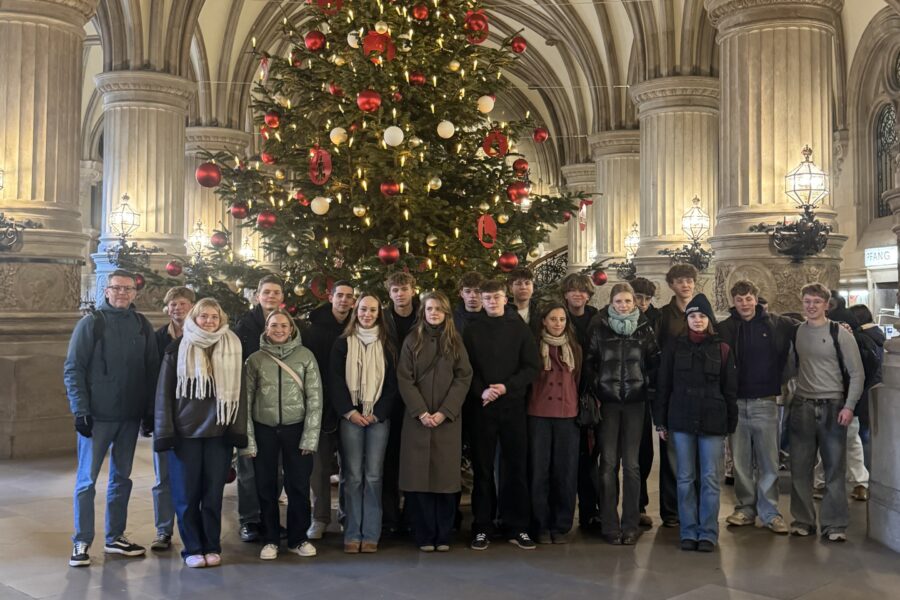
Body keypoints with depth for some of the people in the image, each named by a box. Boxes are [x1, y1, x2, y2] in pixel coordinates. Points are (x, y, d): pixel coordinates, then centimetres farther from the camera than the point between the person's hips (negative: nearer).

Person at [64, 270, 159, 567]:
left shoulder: (142, 325, 7)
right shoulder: (91, 323, -4)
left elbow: (152, 370, 8)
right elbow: (73, 369, -6)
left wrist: (150, 410, 3)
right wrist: (80, 410, -13)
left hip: (131, 416, 4)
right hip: (97, 416, -4)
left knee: (122, 477, 11)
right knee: (87, 479, 0)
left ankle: (115, 537, 22)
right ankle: (82, 542, 8)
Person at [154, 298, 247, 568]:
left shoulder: (232, 348, 6)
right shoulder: (178, 349, 3)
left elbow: (238, 391, 6)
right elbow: (165, 393, 2)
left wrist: (239, 430, -1)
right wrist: (165, 432, -5)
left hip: (219, 433, 1)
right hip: (185, 432, -1)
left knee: (213, 493, 5)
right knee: (186, 494, 3)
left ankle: (212, 547, 18)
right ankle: (192, 549, 15)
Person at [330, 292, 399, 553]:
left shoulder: (387, 345, 9)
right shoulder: (342, 344, 7)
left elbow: (393, 383, 4)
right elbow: (336, 381, 2)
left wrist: (377, 413, -7)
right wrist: (350, 412, -9)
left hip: (378, 417, 0)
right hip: (350, 416, 0)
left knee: (373, 476, -1)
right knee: (353, 476, -1)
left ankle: (371, 534, 4)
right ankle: (352, 534, 4)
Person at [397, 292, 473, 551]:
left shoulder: (456, 342, 7)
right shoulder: (411, 341, 6)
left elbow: (463, 378, 0)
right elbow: (404, 379, -1)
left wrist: (444, 412, -11)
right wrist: (421, 412, -12)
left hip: (448, 419, 0)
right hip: (417, 419, 0)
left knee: (446, 476, 0)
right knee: (418, 476, -2)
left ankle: (443, 535, 8)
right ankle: (424, 536, 5)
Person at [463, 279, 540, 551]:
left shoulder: (519, 328, 7)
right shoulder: (472, 331, 8)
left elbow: (531, 367, 2)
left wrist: (506, 387, -11)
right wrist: (480, 392, -13)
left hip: (513, 406, 0)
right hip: (482, 407, 0)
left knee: (516, 467, 2)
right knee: (482, 469, 2)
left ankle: (517, 527, 11)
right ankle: (481, 527, 10)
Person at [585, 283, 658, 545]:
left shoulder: (644, 329, 5)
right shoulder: (599, 328, 3)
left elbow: (655, 362, 8)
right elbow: (589, 363, 4)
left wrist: (648, 386, 0)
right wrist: (596, 390, -3)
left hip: (635, 402, 1)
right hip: (608, 401, 0)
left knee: (631, 463, 1)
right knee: (608, 462, -1)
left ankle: (631, 524, 9)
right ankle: (609, 525, 6)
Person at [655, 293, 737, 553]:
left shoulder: (722, 349, 4)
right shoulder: (674, 347, 5)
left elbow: (730, 390, 5)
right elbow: (663, 386, 5)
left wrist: (731, 423, 1)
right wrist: (661, 421, 1)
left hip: (712, 421, -1)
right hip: (681, 420, 1)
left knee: (710, 479, 1)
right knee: (685, 479, 6)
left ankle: (708, 533, 10)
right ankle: (689, 532, 14)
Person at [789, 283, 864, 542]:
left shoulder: (840, 333, -4)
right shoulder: (796, 332, 6)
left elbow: (857, 373, -4)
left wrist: (849, 406, -11)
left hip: (832, 406, -3)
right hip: (802, 406, 3)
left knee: (835, 467, 0)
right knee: (800, 467, 6)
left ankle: (835, 524, 8)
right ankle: (803, 520, 17)